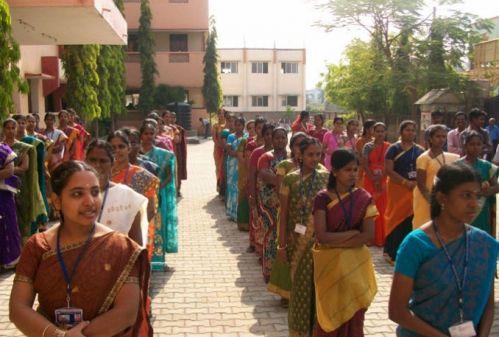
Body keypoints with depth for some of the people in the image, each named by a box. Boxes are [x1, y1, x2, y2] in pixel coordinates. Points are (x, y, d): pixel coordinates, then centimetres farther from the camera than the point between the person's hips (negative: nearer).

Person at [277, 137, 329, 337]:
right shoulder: (290, 179, -5)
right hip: (299, 240, -1)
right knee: (301, 285, 9)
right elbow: (284, 214, -3)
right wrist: (282, 245, -4)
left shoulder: (326, 177, 0)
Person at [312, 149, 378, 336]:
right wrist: (353, 232, -14)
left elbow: (369, 236, -10)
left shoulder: (364, 198, -2)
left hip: (355, 264, 2)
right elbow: (321, 236, -16)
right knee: (328, 315, 8)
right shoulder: (323, 198, -8)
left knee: (353, 317, 9)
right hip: (329, 264, -1)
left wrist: (335, 242, -15)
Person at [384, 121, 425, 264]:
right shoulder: (394, 148, -4)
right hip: (398, 187, -4)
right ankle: (392, 252, 10)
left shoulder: (420, 150, 10)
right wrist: (406, 182, -19)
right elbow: (388, 170, -12)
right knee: (397, 218, 0)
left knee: (411, 219, 4)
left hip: (416, 189, 4)